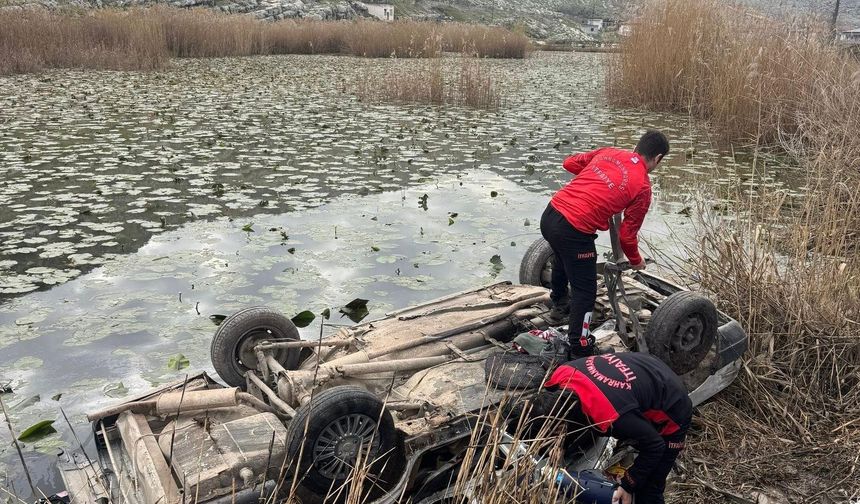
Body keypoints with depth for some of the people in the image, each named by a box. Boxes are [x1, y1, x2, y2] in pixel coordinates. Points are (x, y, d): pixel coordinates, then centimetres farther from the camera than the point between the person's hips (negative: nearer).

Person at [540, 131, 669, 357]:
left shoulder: (608, 152, 11)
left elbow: (569, 163, 21)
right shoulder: (642, 186, -2)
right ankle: (580, 350, 16)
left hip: (550, 214, 7)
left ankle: (559, 303, 59)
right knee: (585, 291, 8)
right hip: (574, 232, -7)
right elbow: (627, 234, 3)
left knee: (562, 257, 36)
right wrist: (636, 261, 21)